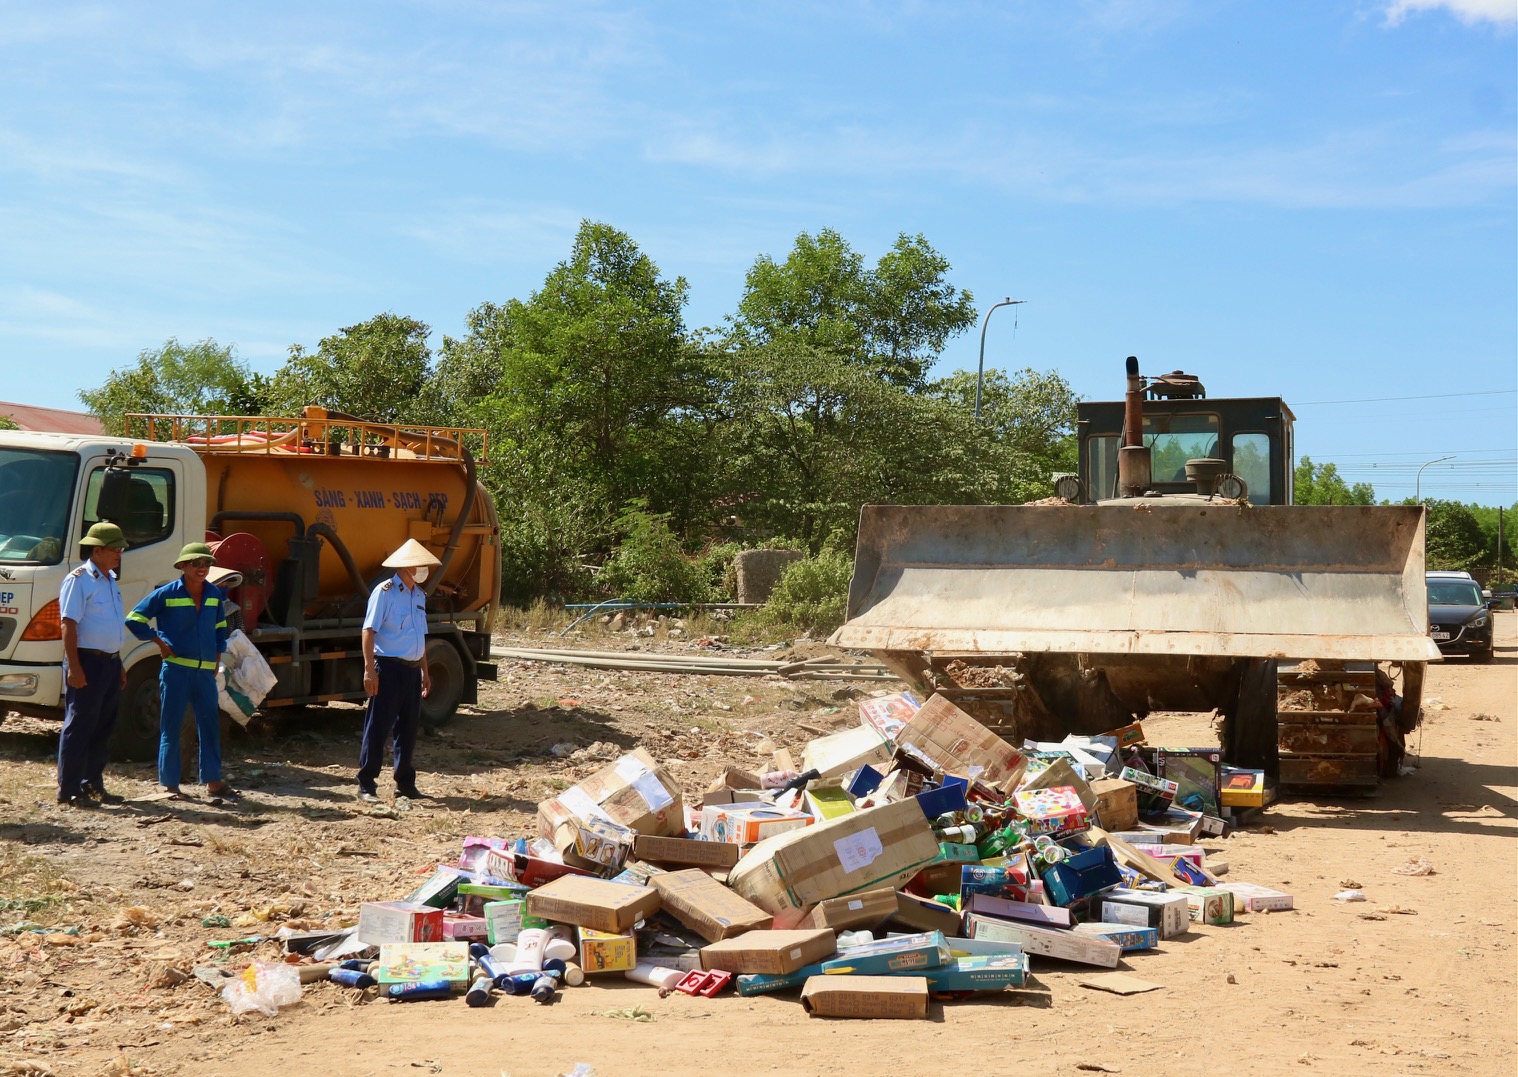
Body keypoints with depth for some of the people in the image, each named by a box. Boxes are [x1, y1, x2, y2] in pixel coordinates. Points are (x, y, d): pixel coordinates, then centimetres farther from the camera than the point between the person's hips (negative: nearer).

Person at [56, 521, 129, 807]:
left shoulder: (111, 580, 15)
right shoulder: (78, 580, -11)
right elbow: (69, 626, -16)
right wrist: (74, 668, -22)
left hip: (110, 663, 8)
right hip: (87, 662, -8)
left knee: (103, 728, 13)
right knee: (79, 727, -4)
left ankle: (93, 784, 22)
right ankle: (69, 790, 1)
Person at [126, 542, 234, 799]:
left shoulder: (215, 594, 8)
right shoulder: (166, 594, -6)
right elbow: (134, 619, -3)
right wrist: (160, 642, -5)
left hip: (205, 670, 4)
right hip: (176, 669, -4)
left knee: (210, 724, 6)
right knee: (171, 727, 2)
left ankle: (213, 781, 14)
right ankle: (169, 783, 8)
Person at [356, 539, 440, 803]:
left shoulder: (419, 595, 14)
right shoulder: (385, 592, -9)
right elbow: (369, 630, -14)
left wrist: (424, 671, 20)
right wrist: (369, 669, -20)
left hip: (412, 669, 8)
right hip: (389, 667, -8)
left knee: (408, 728, 12)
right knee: (378, 727, -4)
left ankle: (405, 783, 21)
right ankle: (366, 785, 1)